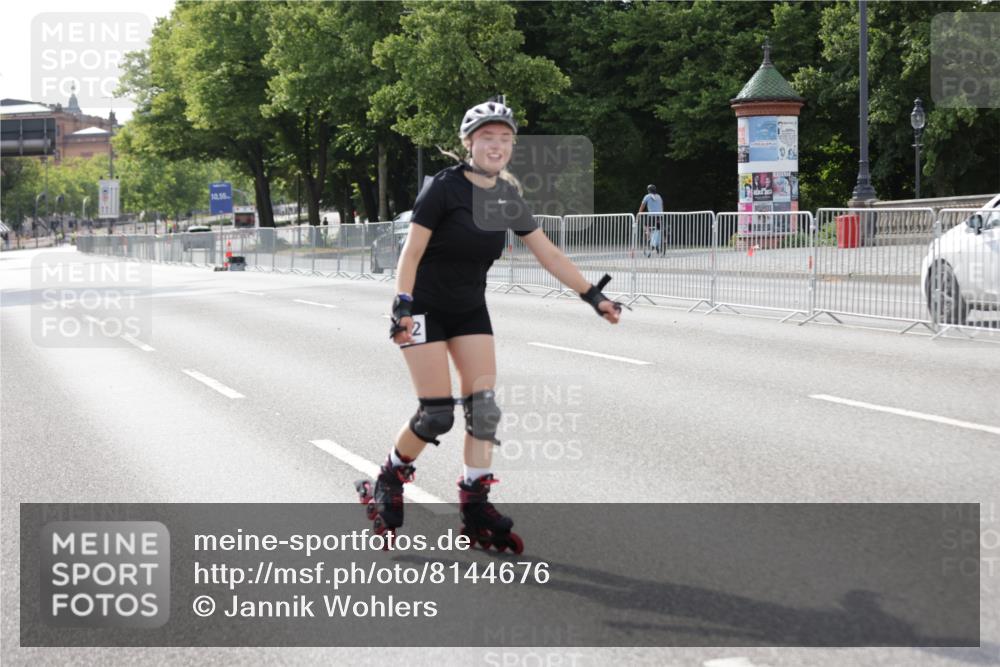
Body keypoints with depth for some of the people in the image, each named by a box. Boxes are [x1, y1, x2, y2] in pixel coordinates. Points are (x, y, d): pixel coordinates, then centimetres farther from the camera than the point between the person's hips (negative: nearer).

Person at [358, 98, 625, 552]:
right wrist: (403, 306, -26)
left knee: (483, 408, -3)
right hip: (426, 307, -6)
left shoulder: (507, 197, 1)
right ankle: (387, 484, 13)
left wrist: (593, 296, 2)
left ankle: (475, 509, 3)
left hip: (470, 308, 6)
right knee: (437, 414, -10)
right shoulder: (445, 187, -17)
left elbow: (549, 254, 6)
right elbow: (411, 252, -16)